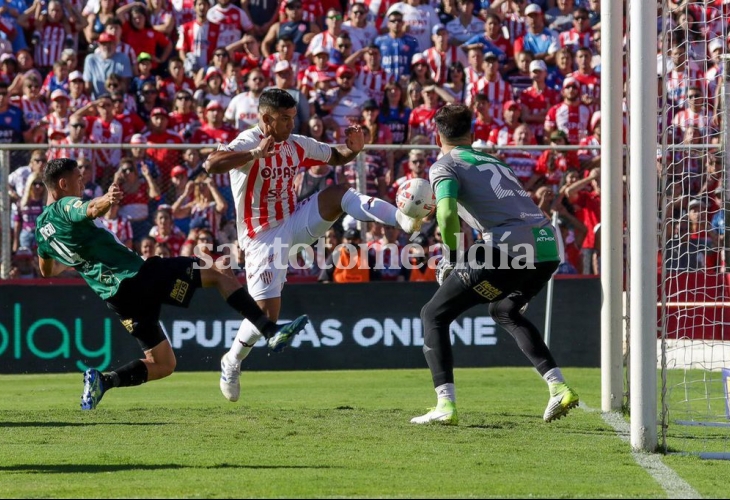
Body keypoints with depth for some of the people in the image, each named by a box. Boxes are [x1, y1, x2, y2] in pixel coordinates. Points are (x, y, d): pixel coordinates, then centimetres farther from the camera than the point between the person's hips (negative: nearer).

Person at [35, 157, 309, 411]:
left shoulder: (42, 229, 15)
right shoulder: (66, 207, -9)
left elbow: (46, 270, 33)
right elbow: (91, 210, -35)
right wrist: (107, 200, -59)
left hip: (119, 299, 8)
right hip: (139, 274, -8)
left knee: (162, 365, 16)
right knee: (219, 273, 4)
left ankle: (103, 380, -6)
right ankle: (271, 331, -6)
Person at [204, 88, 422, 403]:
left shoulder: (296, 145, 3)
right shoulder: (248, 143, -17)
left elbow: (337, 157, 18)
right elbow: (211, 165, -37)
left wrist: (353, 149, -6)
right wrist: (256, 153, -46)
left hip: (293, 223, 6)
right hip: (263, 237, -6)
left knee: (338, 194, -17)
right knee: (267, 313, -11)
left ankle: (403, 219, -34)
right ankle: (231, 364, 13)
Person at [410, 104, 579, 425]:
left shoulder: (444, 166, 7)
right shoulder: (493, 161, 29)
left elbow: (447, 211, -12)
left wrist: (452, 256, 0)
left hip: (510, 248, -7)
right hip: (549, 246, 7)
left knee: (433, 315, 8)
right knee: (503, 310, 35)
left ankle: (446, 405, -7)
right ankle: (559, 388, 23)